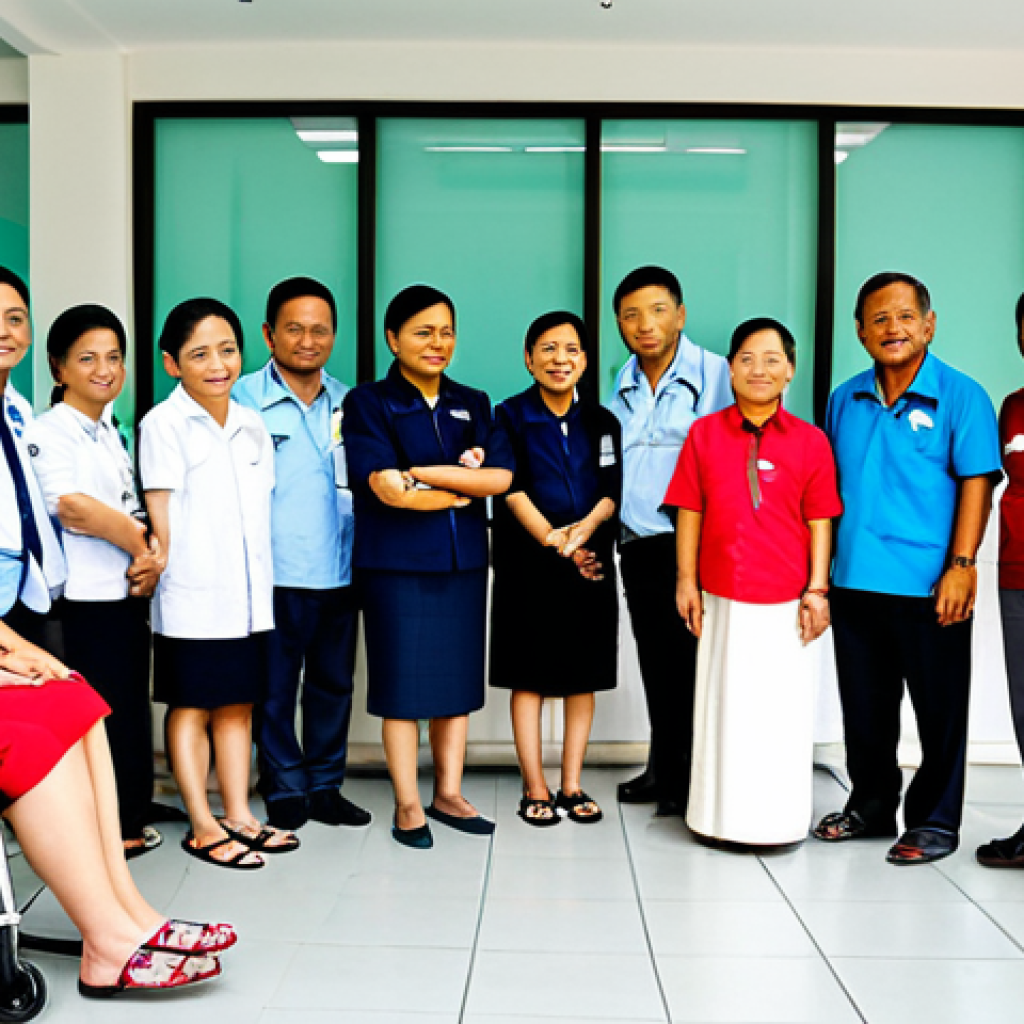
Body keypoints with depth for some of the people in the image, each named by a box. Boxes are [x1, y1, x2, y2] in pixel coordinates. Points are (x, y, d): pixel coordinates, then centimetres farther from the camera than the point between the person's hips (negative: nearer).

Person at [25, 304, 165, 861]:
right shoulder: (47, 432, -7)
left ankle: (132, 816, 25)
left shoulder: (114, 433, 17)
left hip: (131, 590, 8)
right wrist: (141, 543, -12)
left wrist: (150, 558, -7)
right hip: (87, 595, -7)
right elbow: (71, 507, -21)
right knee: (102, 711, -2)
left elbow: (137, 510, 13)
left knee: (132, 708, 13)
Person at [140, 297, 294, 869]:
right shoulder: (163, 424, -5)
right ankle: (203, 827, 11)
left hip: (250, 592, 6)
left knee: (239, 704, 12)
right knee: (191, 707, 4)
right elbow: (161, 511, -6)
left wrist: (262, 581, 13)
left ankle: (239, 816, 21)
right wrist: (168, 567, -9)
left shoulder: (252, 426, 12)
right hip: (192, 596, -6)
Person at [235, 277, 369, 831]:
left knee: (334, 682, 12)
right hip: (276, 573, -4)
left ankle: (324, 787, 26)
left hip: (340, 572, 5)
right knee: (274, 687, 4)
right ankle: (285, 791, 19)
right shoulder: (244, 399, -3)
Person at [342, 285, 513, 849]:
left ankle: (448, 794, 23)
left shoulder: (473, 404, 12)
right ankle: (407, 806, 12)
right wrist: (464, 484, -5)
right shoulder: (368, 404, -2)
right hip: (397, 564, -4)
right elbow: (387, 489, -15)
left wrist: (424, 472, -11)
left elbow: (501, 477, -4)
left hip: (463, 563, 5)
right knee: (404, 683, 1)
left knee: (458, 680, 10)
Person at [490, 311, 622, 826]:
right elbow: (513, 490, -9)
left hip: (592, 562, 3)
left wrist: (581, 530, -18)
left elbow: (612, 492, 1)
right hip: (528, 565, -3)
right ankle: (535, 790, 9)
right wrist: (554, 542, -18)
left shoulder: (602, 422, 10)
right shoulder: (510, 416, 0)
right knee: (529, 676, 1)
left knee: (583, 676, 6)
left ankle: (572, 786, 16)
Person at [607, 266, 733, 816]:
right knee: (656, 664, 14)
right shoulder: (622, 384, 14)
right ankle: (663, 772, 26)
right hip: (637, 546, 6)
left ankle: (688, 779, 11)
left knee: (691, 662, -1)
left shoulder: (716, 375, -5)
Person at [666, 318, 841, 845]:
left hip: (785, 601, -1)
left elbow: (819, 521, 1)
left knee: (782, 707, 4)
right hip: (721, 596, 1)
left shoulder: (811, 441, 0)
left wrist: (817, 590, -3)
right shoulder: (704, 434, 3)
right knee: (722, 702, 9)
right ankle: (720, 814, 23)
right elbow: (689, 512, 4)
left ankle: (779, 819, 18)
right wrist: (686, 581, 1)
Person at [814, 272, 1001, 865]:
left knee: (939, 710, 6)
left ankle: (935, 821, 20)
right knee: (864, 706, 15)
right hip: (854, 582, 5)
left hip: (929, 588, -5)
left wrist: (961, 565, -16)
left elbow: (976, 483, -8)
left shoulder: (960, 396, -4)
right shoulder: (845, 400, 10)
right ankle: (871, 806, 32)